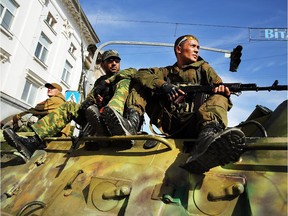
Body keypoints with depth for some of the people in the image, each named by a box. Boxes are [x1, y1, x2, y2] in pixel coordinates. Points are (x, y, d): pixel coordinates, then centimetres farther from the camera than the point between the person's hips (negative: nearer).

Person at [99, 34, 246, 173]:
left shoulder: (202, 67, 23)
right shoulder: (166, 72, 23)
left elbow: (220, 89, 8)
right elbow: (141, 74, 3)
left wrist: (223, 90, -18)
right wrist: (163, 85, -17)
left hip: (191, 122, -1)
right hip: (166, 121, 1)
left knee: (218, 97, -23)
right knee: (139, 83, 3)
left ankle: (208, 134, -55)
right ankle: (132, 120, -25)